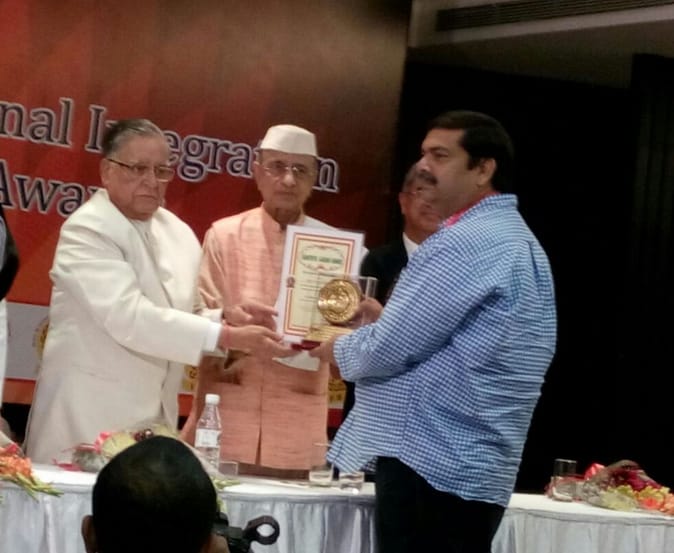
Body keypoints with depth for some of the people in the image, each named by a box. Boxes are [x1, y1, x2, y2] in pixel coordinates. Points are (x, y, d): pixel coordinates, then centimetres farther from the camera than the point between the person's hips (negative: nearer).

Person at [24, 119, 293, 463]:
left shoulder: (179, 234, 10)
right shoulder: (87, 231, -13)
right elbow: (129, 319, -24)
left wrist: (225, 318, -7)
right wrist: (230, 336, -27)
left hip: (154, 416, 7)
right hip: (91, 415, -6)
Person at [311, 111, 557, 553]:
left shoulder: (468, 242, -15)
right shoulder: (516, 239, 19)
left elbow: (388, 350, -16)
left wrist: (337, 350, 3)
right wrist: (380, 321, 14)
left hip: (430, 463, -10)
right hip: (469, 467, 10)